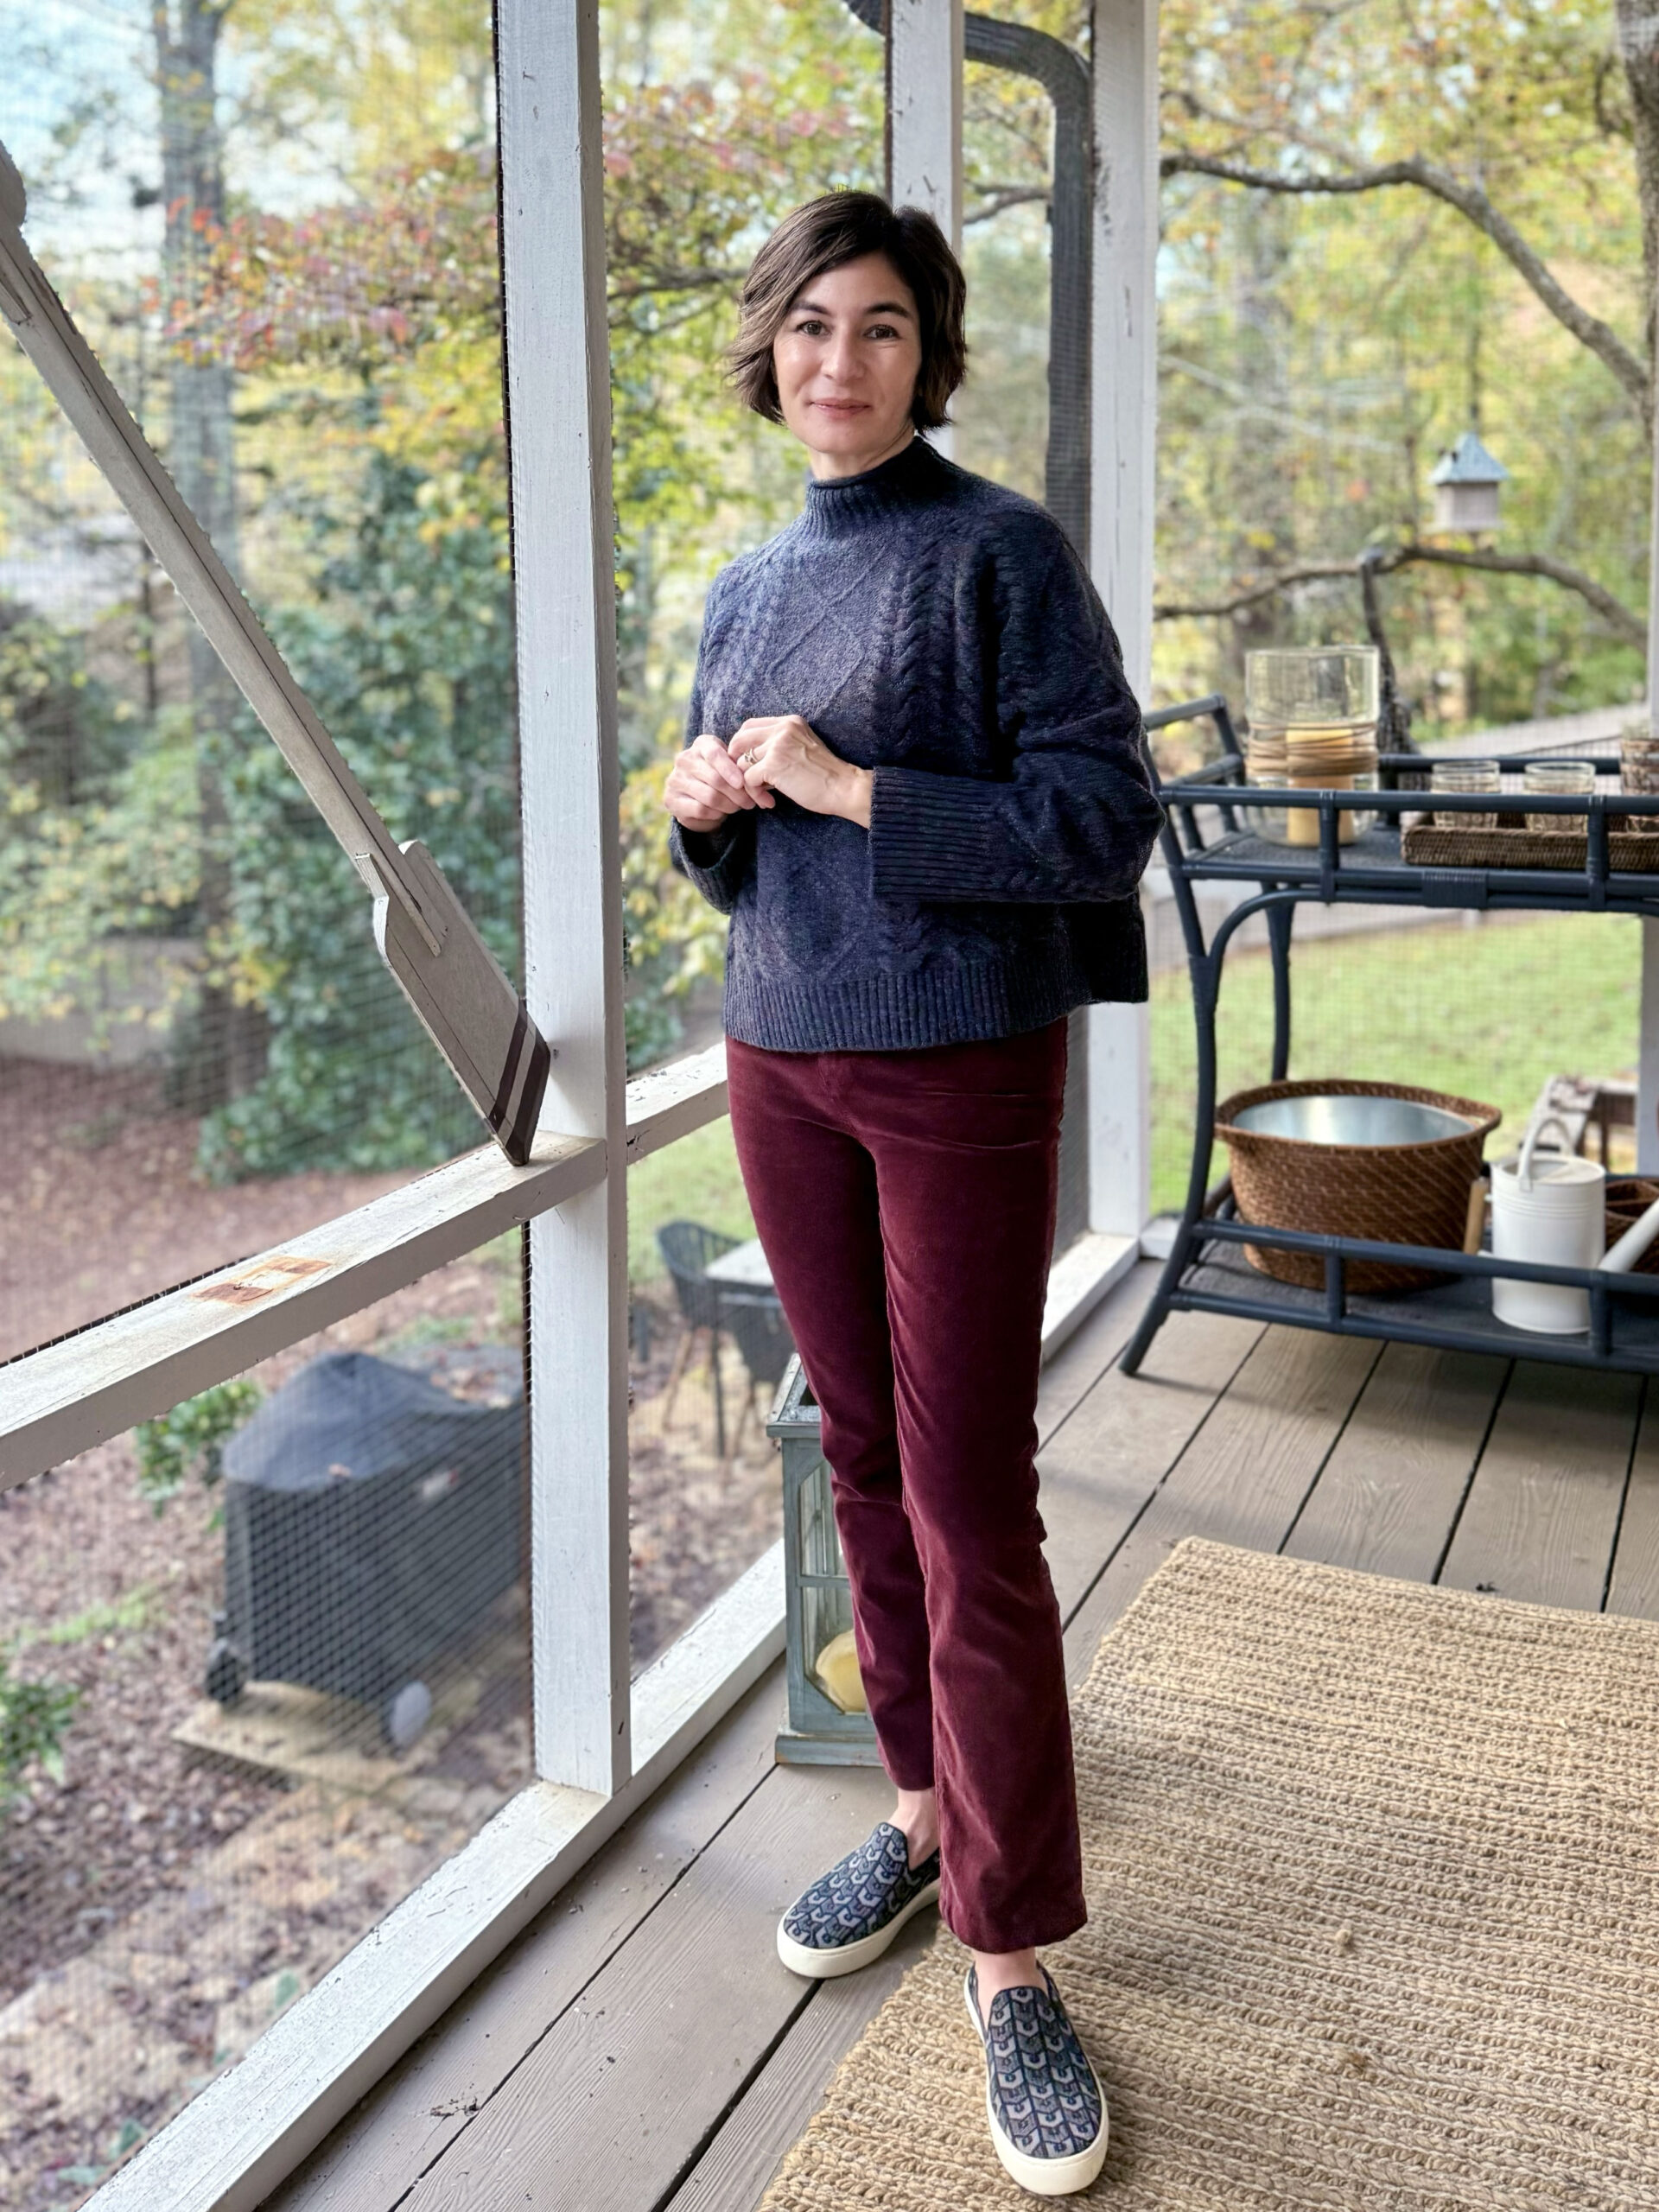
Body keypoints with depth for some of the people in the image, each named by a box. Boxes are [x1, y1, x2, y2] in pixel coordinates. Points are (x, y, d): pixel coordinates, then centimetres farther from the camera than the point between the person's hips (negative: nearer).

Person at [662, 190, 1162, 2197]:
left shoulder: (999, 551, -6)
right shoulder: (745, 588, 12)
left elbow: (1103, 814, -14)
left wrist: (857, 787, -18)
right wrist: (704, 808, -4)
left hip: (963, 1069, -6)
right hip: (783, 1061, 6)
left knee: (971, 1500, -4)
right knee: (861, 1453, 12)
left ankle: (1010, 1957, 8)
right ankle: (926, 1807, 30)